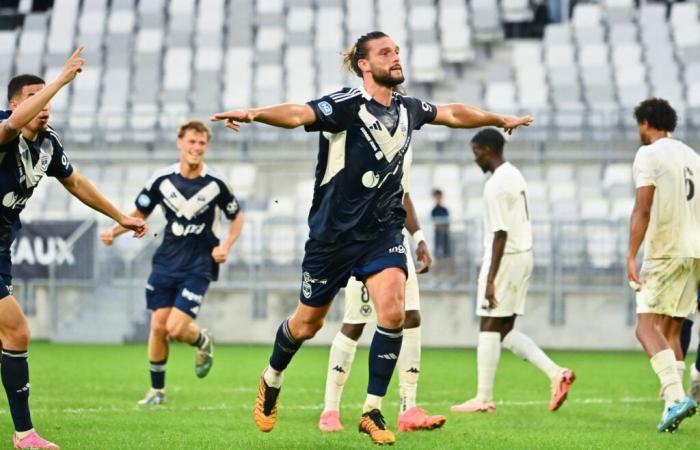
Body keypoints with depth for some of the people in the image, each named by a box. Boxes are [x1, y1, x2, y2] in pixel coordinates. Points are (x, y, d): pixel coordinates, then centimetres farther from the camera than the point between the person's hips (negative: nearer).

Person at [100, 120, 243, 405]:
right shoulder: (162, 180, -3)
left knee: (176, 329, -13)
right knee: (158, 326, 0)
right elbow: (139, 214, 8)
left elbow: (237, 217, 8)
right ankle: (157, 389, 16)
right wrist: (114, 231, -9)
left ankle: (203, 342, 23)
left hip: (198, 267, -2)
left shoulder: (216, 184, -7)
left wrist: (226, 246, -8)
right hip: (166, 263, 3)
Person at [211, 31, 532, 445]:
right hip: (334, 232, -4)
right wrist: (253, 114, -54)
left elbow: (452, 113, 24)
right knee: (308, 323, 10)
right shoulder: (346, 106, -17)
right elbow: (298, 114, -35)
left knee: (393, 312, -17)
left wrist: (499, 119, 36)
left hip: (384, 230, 4)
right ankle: (272, 380, 40)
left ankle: (373, 412, -6)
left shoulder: (408, 110, 3)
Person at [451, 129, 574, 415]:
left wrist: (490, 278, -20)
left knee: (489, 327, -3)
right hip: (524, 254, 9)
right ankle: (556, 373, 3)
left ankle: (483, 398, -1)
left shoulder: (496, 185, -15)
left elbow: (500, 233, -20)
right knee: (504, 330, 12)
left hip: (505, 258, -9)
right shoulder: (515, 176, 15)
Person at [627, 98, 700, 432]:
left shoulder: (649, 155, -5)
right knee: (670, 330, 13)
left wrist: (631, 256, -17)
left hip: (665, 252, -7)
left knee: (646, 326, -10)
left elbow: (643, 209, -15)